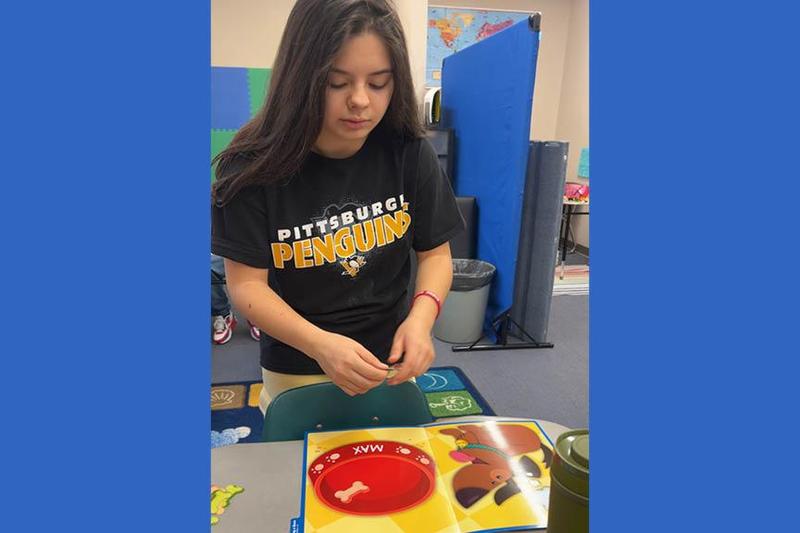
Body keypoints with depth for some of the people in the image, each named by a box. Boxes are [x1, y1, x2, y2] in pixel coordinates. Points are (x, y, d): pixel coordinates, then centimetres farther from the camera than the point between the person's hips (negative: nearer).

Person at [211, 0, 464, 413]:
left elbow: (435, 254, -6)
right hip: (294, 370, -1)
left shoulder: (410, 154, -13)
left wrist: (421, 317, -26)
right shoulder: (255, 166, -18)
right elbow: (246, 283, -17)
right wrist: (320, 344, -33)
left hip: (389, 363, 2)